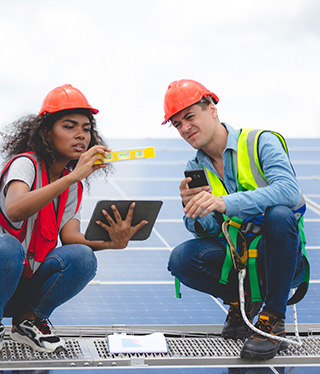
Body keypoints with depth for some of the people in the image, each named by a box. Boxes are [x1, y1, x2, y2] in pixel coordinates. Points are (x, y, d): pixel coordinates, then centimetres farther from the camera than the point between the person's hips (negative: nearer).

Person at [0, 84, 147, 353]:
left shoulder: (73, 186, 8)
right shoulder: (26, 163, -14)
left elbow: (69, 235, -8)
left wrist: (112, 242, -28)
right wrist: (73, 176, -41)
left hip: (29, 285, 5)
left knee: (82, 257, -23)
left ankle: (28, 321, -1)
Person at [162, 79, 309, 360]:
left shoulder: (261, 142, -9)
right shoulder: (195, 169, 7)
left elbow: (289, 191, -28)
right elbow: (206, 231, 0)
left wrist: (225, 202, -39)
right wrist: (192, 209, -23)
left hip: (281, 259, -4)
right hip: (237, 261, 4)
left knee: (278, 213, -35)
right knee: (182, 259, -22)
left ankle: (273, 321, -22)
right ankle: (241, 301, 6)